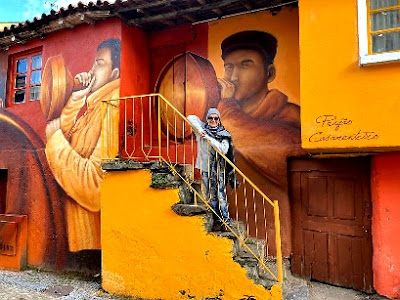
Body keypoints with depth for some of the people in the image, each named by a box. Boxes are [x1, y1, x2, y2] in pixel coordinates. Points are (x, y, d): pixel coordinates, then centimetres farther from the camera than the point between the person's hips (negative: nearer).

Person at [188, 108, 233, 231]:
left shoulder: (223, 134, 0)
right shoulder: (203, 128, 5)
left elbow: (224, 150, -14)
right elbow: (191, 118, -1)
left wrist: (209, 138, -18)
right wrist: (199, 129, -15)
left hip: (218, 169, -2)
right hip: (205, 167, 3)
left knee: (221, 195, -5)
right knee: (211, 196, 8)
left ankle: (226, 221, 7)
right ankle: (217, 220, 19)